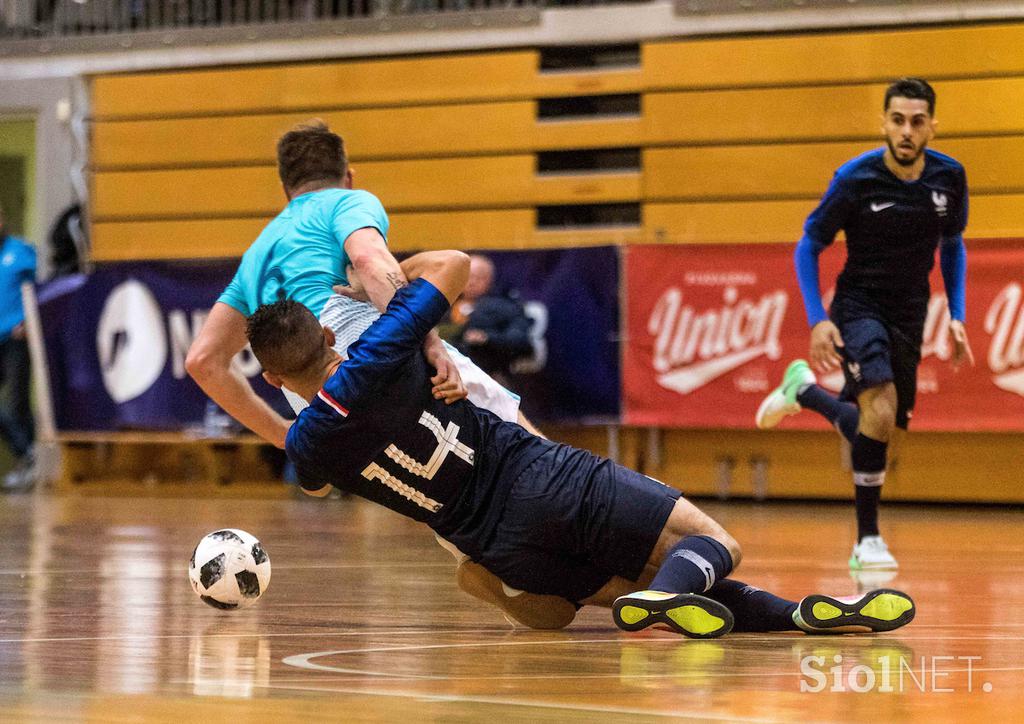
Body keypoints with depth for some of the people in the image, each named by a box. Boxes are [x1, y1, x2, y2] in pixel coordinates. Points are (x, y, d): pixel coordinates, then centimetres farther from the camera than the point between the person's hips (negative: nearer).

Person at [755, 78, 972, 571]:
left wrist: (956, 316, 3)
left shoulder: (949, 177, -6)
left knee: (874, 429, 10)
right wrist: (817, 320, -16)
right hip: (859, 305, -5)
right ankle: (867, 540, -21)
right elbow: (809, 246, -5)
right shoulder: (856, 179, -16)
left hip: (909, 316, 5)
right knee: (881, 402, -29)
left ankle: (803, 391, 43)